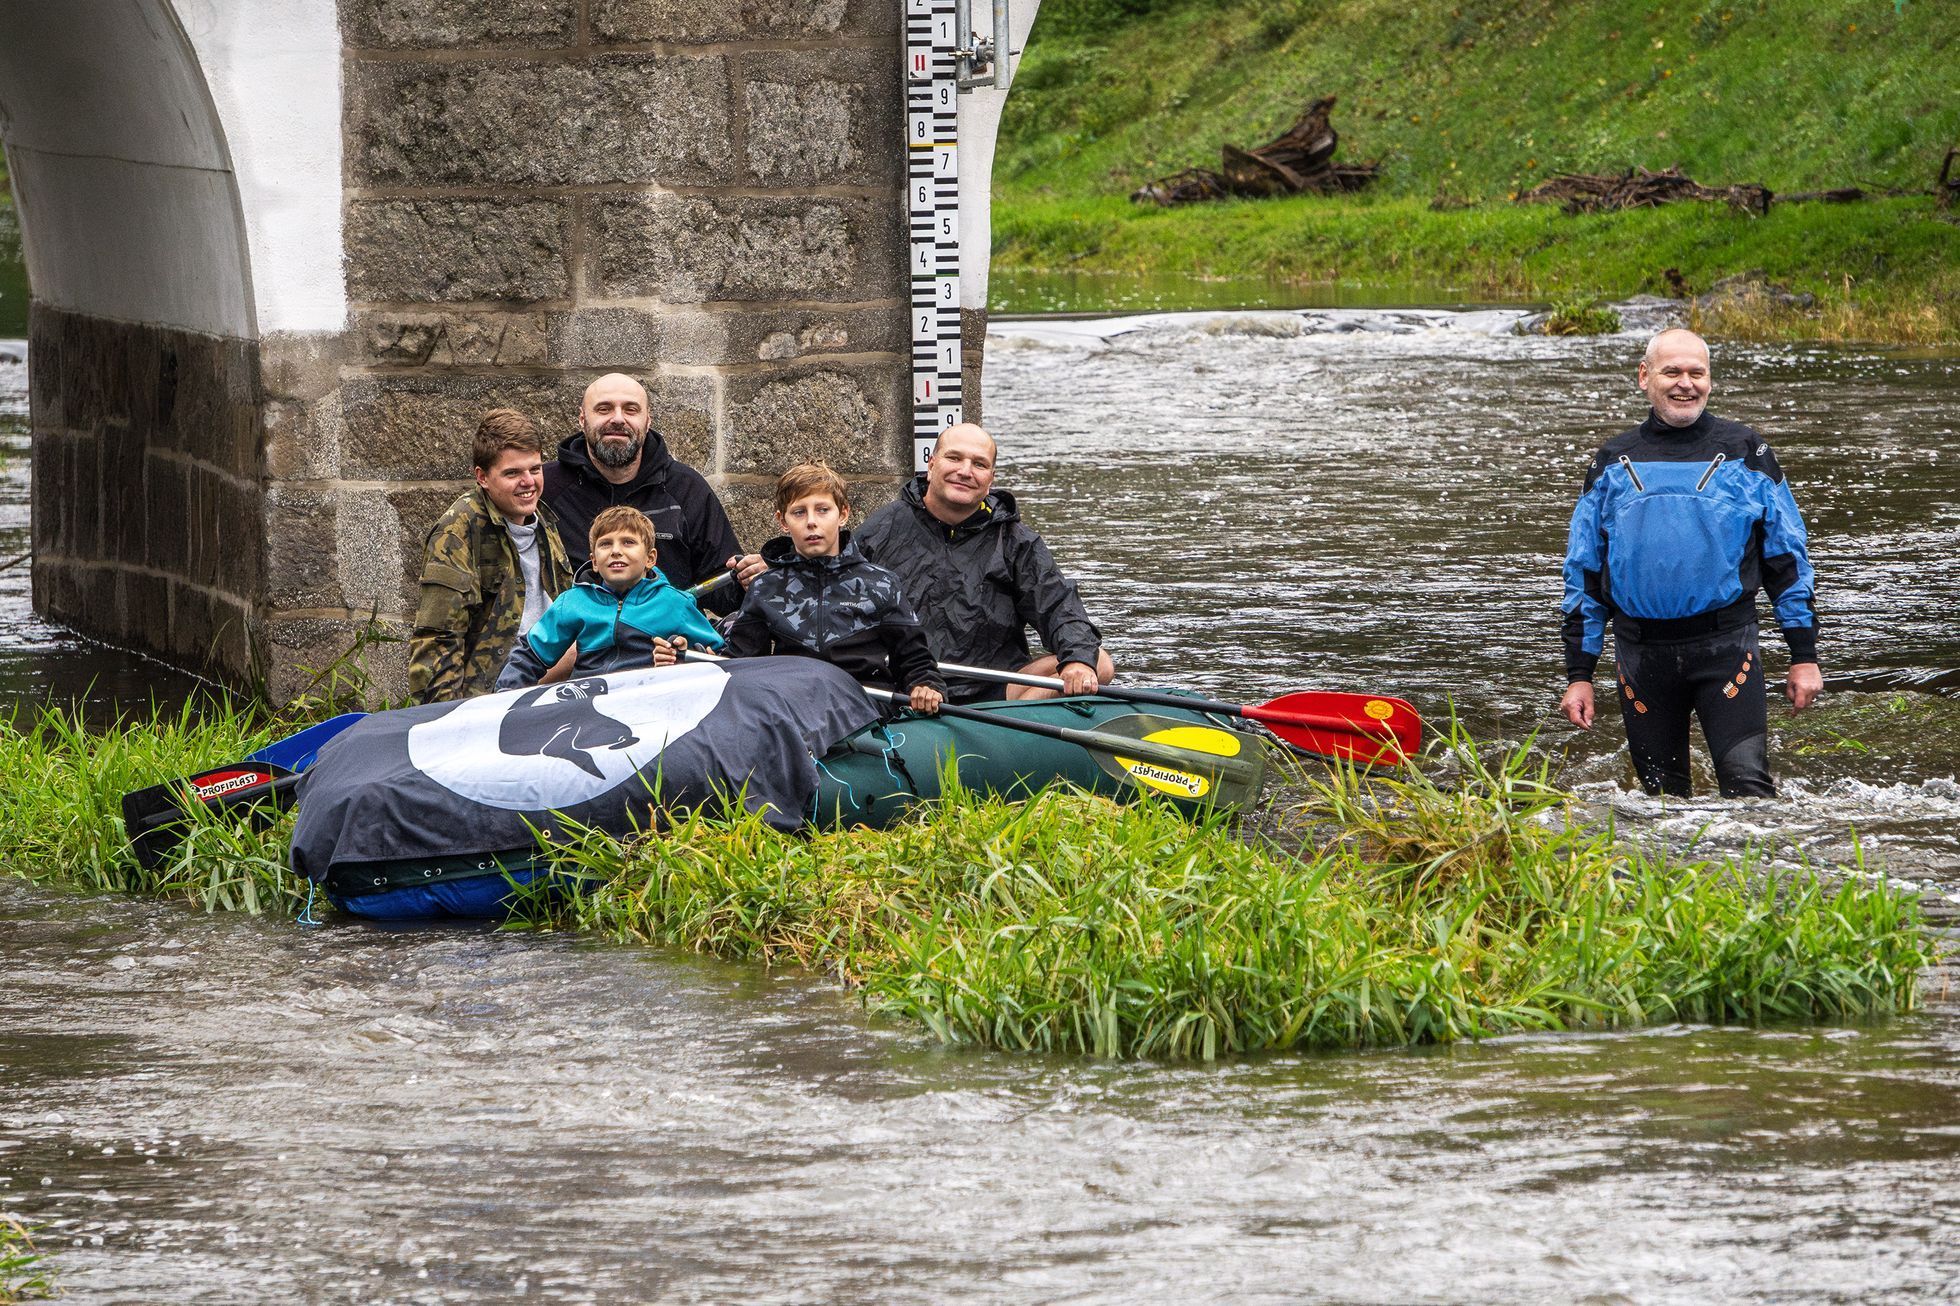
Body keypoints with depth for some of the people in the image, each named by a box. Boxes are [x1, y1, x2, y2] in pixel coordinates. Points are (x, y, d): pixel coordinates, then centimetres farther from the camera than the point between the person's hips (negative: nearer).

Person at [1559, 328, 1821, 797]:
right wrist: (1579, 675, 8)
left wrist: (1804, 657, 3)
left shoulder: (1744, 452, 6)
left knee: (1747, 786, -16)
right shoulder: (1613, 463, 11)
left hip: (1724, 646, -2)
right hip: (1641, 650, 2)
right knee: (1662, 796, 6)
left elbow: (1788, 559, 8)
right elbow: (1584, 575, 14)